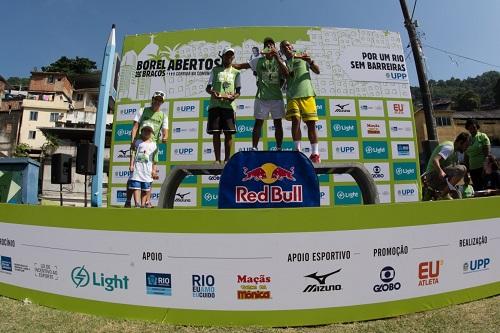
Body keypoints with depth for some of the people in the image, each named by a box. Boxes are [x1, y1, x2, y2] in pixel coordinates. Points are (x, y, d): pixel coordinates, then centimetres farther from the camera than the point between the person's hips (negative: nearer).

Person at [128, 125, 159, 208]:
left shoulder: (154, 144, 8)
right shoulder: (137, 142, 6)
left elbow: (155, 159, 8)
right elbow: (133, 153, 2)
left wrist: (154, 170, 4)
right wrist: (131, 165, -7)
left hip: (147, 170, 1)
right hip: (137, 168, -1)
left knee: (145, 189, 6)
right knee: (136, 187, -6)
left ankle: (143, 205, 13)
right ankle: (137, 205, -9)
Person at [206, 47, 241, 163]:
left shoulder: (236, 72, 15)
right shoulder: (215, 70, 15)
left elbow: (238, 91, 10)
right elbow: (208, 87, 12)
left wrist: (234, 96, -13)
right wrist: (212, 92, -11)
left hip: (229, 105, 0)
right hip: (215, 105, 0)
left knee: (228, 133, -3)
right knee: (215, 132, -2)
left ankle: (227, 159, 6)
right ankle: (217, 159, 4)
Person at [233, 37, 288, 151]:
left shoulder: (279, 61, 10)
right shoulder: (258, 61, 9)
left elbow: (286, 74, -8)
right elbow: (241, 66, 5)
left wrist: (278, 58, -13)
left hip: (276, 97, 1)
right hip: (261, 97, -1)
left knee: (278, 123, 3)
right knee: (258, 122, -1)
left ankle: (279, 148, 10)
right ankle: (254, 148, 2)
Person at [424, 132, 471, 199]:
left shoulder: (455, 151, 20)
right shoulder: (449, 147, -13)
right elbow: (435, 160, -29)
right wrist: (440, 172, -42)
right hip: (434, 175, -11)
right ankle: (444, 194, -23)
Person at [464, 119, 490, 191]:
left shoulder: (483, 136, 0)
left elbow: (487, 153, -6)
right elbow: (466, 156, 15)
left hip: (482, 167, -5)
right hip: (472, 168, 5)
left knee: (484, 187, -6)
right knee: (477, 188, 6)